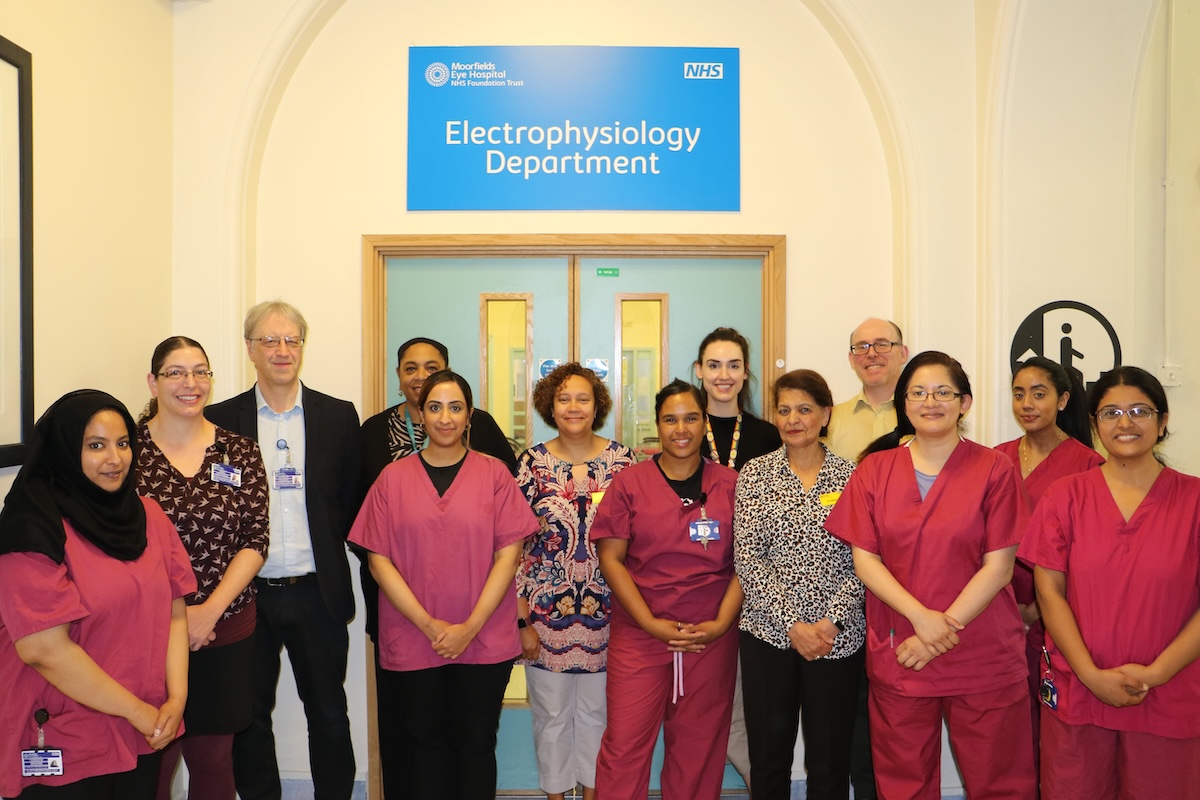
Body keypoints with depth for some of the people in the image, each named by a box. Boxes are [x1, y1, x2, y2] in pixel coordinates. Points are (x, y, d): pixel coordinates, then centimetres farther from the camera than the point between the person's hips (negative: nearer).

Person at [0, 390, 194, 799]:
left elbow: (174, 612, 3)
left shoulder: (147, 513, 4)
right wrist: (139, 712, -14)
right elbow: (43, 648, -19)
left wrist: (176, 698, -9)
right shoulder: (35, 527, -14)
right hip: (62, 749, -5)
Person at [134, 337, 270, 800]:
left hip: (227, 633, 2)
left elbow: (255, 542, -1)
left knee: (213, 757, 12)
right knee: (154, 759, 8)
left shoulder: (240, 452, 2)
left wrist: (209, 610, -11)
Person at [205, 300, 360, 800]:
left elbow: (352, 502, 3)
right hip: (247, 593, 0)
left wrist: (328, 561, -3)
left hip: (317, 592, 0)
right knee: (249, 715, 14)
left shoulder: (339, 417, 2)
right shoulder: (221, 420, 1)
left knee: (328, 712, 12)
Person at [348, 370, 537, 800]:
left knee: (476, 741, 9)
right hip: (413, 640, 1)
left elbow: (508, 554, -4)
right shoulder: (393, 477, 2)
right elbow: (379, 559, -2)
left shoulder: (494, 473, -1)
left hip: (485, 640, -1)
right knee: (425, 740, 12)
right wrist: (428, 625, -9)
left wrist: (470, 626, -10)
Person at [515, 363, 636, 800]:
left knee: (596, 710, 15)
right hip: (545, 610, 0)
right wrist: (522, 620, -5)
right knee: (551, 713, 13)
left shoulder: (621, 458, -2)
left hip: (605, 611, 1)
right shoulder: (533, 462, -4)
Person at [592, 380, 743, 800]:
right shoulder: (629, 483, 0)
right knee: (625, 742, 0)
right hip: (638, 636, -1)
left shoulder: (730, 485, 3)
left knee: (698, 744, 12)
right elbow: (611, 558, -3)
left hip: (712, 639, 1)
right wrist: (652, 624, -11)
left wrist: (721, 623, -9)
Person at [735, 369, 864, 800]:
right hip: (769, 632, 0)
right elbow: (746, 558, -5)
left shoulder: (850, 476, 2)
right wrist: (791, 623, -12)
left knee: (830, 756, 9)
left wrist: (833, 620, -12)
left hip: (837, 635, 0)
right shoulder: (755, 473, 1)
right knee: (768, 751, 9)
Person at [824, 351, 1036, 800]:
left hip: (984, 660, -1)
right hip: (897, 658, 2)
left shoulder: (994, 469, -1)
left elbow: (999, 565, -6)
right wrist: (922, 617, -14)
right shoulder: (874, 469, 3)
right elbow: (864, 559, -2)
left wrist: (945, 627, -13)